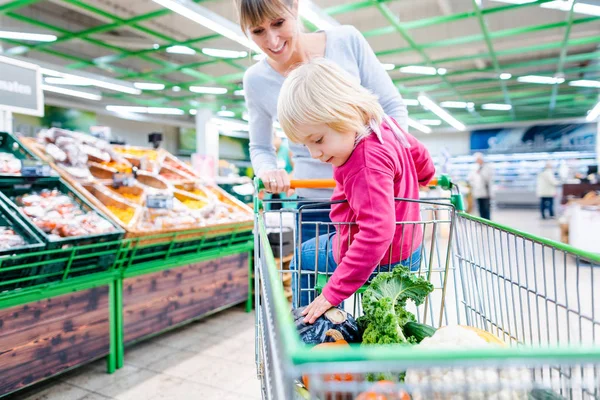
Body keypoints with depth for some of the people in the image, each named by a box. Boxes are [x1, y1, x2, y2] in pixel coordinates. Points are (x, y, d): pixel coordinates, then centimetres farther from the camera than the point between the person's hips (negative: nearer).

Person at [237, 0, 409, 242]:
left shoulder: (348, 41, -6)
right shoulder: (256, 80, -3)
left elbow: (393, 107, 1)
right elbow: (260, 148, 9)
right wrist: (267, 170, -14)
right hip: (315, 206, 1)